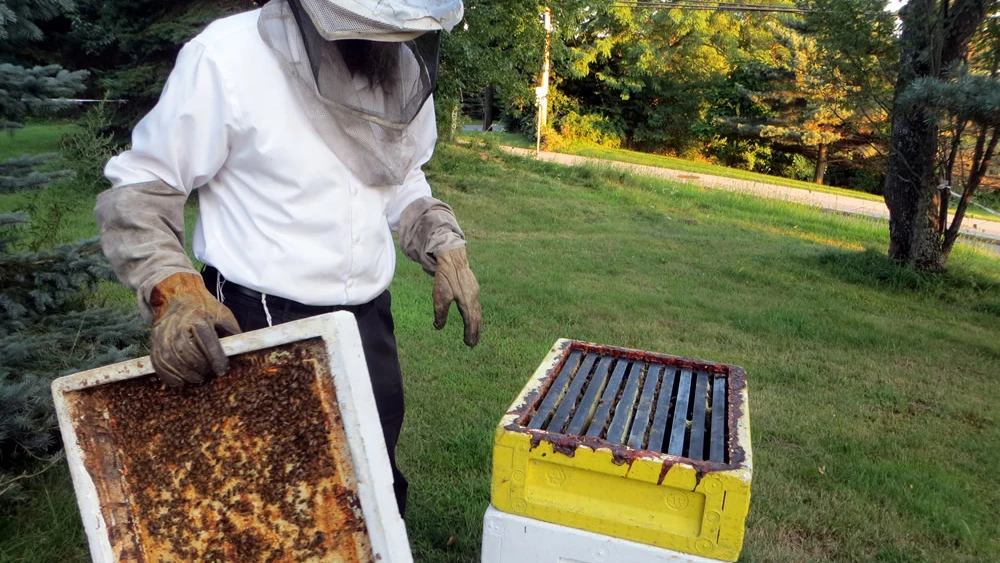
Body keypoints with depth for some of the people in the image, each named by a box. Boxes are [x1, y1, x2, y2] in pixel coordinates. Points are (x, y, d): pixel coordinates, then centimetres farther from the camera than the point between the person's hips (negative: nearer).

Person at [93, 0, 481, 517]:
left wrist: (445, 246, 2)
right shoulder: (228, 56, -16)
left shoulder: (406, 71, 1)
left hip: (368, 322, 5)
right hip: (257, 327, -4)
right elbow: (139, 185, -9)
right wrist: (172, 290, -23)